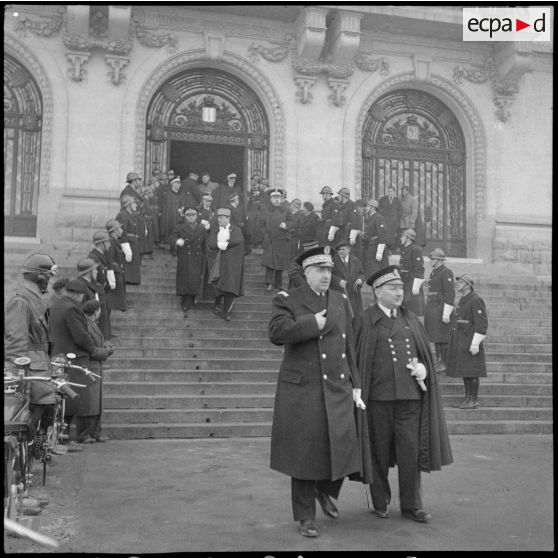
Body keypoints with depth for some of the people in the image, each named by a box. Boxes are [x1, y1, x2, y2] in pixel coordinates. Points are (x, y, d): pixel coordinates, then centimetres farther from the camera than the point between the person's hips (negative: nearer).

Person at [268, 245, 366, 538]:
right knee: (305, 453, 3)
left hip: (338, 390, 4)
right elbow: (276, 332, -19)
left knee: (342, 446, 0)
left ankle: (325, 490, 32)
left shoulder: (341, 301, 13)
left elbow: (349, 347, 14)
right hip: (301, 390, -3)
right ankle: (306, 516, 20)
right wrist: (313, 323, -16)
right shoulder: (286, 300, 0)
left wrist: (355, 385, 11)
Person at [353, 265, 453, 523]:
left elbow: (426, 353, 19)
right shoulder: (365, 321, 0)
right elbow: (356, 360, -2)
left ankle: (411, 505, 17)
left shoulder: (410, 319, 13)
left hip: (410, 395, 3)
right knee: (379, 452, 8)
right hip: (378, 397, -3)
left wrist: (422, 369, -2)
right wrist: (359, 393, -8)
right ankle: (380, 502, 25)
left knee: (410, 451, 4)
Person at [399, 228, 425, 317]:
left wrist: (416, 287, -20)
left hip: (413, 283, -9)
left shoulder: (416, 249, -9)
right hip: (405, 284, 9)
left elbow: (419, 269, -16)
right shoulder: (404, 250, 18)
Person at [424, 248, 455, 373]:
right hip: (432, 309, 9)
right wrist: (428, 311, 20)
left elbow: (450, 294, -15)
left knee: (442, 337, -6)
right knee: (435, 336, 10)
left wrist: (446, 314, -18)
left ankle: (446, 364, 0)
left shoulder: (447, 273, -10)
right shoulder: (433, 273, 17)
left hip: (441, 308, -9)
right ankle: (439, 361, 16)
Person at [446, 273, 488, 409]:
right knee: (465, 372, 10)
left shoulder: (476, 300, -11)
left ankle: (474, 401, 0)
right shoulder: (463, 300, 17)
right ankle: (468, 398, 16)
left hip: (470, 342, -9)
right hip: (460, 343, 9)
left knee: (472, 373, -5)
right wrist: (454, 342, 19)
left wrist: (475, 344, -21)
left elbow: (481, 324, -17)